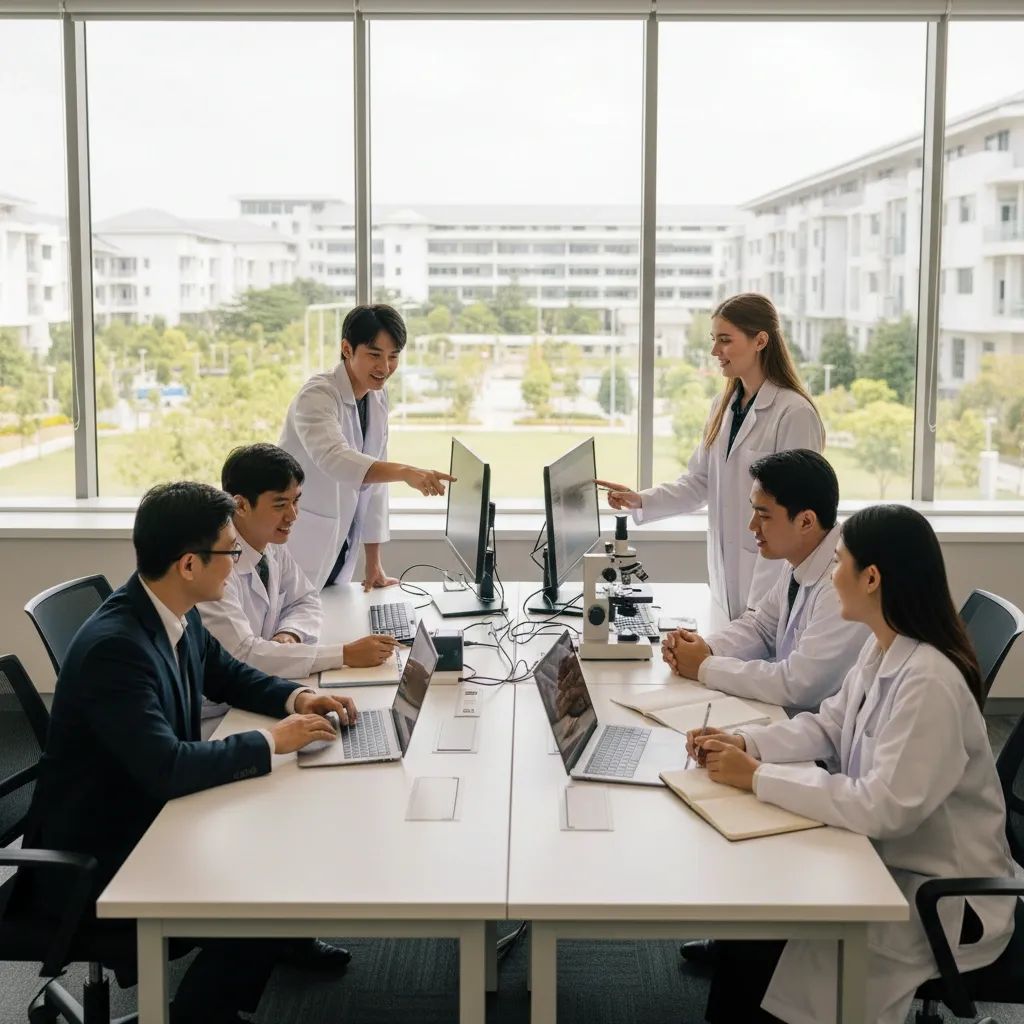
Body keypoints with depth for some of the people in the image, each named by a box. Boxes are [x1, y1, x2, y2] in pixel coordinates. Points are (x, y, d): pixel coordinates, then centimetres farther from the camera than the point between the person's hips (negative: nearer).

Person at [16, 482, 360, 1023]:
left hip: (150, 815, 9)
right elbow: (168, 768, -37)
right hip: (94, 859, -8)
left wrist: (297, 697, -3)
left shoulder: (177, 614, -4)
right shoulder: (114, 645, -30)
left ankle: (288, 935, 24)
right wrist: (272, 740, -25)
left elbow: (226, 674, 15)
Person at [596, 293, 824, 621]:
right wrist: (641, 501, -3)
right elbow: (698, 483, 13)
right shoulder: (723, 407, 11)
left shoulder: (794, 414, -14)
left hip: (770, 585, -7)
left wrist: (759, 605, -18)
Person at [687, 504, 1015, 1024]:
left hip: (941, 895, -8)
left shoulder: (929, 681, -30)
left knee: (760, 938, -11)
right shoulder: (881, 649, 0)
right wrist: (742, 742, -8)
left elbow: (885, 809, -31)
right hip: (887, 857, 8)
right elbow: (828, 728, 9)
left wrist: (758, 777, -26)